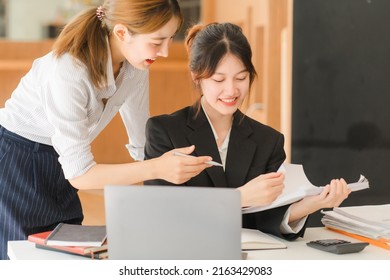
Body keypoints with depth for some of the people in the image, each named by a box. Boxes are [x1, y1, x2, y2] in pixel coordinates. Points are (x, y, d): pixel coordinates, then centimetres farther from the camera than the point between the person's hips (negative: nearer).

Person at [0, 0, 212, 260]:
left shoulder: (136, 63, -9)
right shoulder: (68, 72, -31)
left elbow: (143, 144, 3)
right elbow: (79, 173, -30)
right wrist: (156, 169, -38)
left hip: (56, 166, 7)